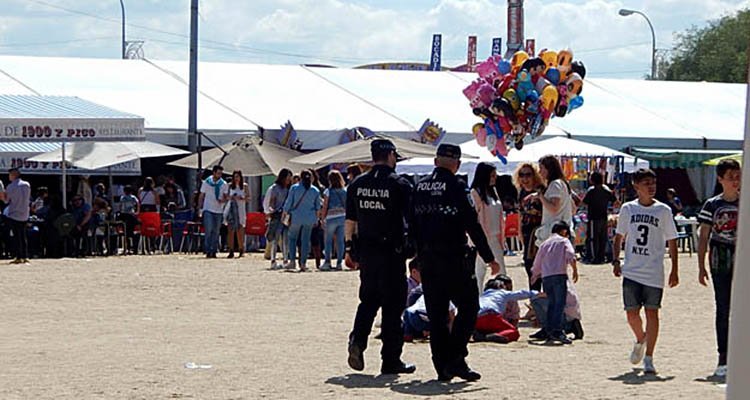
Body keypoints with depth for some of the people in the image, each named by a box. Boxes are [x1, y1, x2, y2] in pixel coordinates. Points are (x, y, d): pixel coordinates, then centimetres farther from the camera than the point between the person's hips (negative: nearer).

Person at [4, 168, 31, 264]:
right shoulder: (27, 185, 2)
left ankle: (18, 257, -4)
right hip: (25, 214, 5)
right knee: (23, 236, 12)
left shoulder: (10, 187, -13)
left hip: (14, 214, -5)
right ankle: (25, 256, 10)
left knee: (16, 236, -1)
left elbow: (7, 201, -6)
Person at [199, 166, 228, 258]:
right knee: (208, 230, -13)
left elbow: (226, 197, 7)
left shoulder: (224, 184, 6)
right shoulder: (206, 183, 3)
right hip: (208, 210, -2)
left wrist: (223, 200, -16)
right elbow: (201, 196, 9)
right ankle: (208, 251, -12)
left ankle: (214, 251, 8)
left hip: (218, 210, 2)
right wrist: (200, 208, 5)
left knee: (216, 232, 4)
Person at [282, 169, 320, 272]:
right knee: (305, 240, 6)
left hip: (296, 217, -2)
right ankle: (303, 263, 3)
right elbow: (318, 207, 9)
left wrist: (284, 214, 7)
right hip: (309, 219, 2)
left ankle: (292, 261, 2)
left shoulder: (294, 188, -6)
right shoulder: (315, 190, 2)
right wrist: (316, 218, 21)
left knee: (292, 238, 11)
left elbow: (288, 203, -4)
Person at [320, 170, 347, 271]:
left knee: (328, 240, 5)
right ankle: (339, 263, 4)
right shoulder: (345, 191, 5)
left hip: (331, 218, -3)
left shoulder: (328, 191, -5)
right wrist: (346, 216, 15)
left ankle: (327, 262, 1)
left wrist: (322, 218, 4)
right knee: (340, 240, 5)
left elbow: (325, 207, -4)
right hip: (343, 217, 3)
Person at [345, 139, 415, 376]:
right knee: (392, 305, 2)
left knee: (368, 300, 17)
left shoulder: (357, 185, 5)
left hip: (366, 251, 4)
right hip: (392, 251, -4)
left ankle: (358, 339, -7)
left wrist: (349, 249, 17)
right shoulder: (400, 185, -8)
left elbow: (350, 221, 10)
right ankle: (391, 360, 5)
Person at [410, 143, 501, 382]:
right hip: (453, 258, -6)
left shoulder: (420, 187, 8)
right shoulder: (455, 186, -10)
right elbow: (472, 224, -12)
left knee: (436, 314, 10)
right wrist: (489, 257, -6)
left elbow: (413, 225, 12)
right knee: (468, 307, 3)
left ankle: (443, 367, 10)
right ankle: (455, 360, -8)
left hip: (427, 258, 6)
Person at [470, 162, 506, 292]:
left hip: (495, 237, 7)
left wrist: (502, 238, 12)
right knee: (480, 272, -3)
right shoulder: (475, 193, -9)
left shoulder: (493, 191, 13)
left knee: (501, 272, 5)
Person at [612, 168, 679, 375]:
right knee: (632, 313, 1)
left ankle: (648, 358, 3)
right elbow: (619, 236, 15)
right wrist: (616, 261, 4)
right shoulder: (627, 209, 5)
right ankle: (640, 340, 33)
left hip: (654, 273, -2)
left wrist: (674, 270, 0)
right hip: (631, 271, 2)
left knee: (652, 312, -4)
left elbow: (672, 241, 4)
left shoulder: (663, 210, 1)